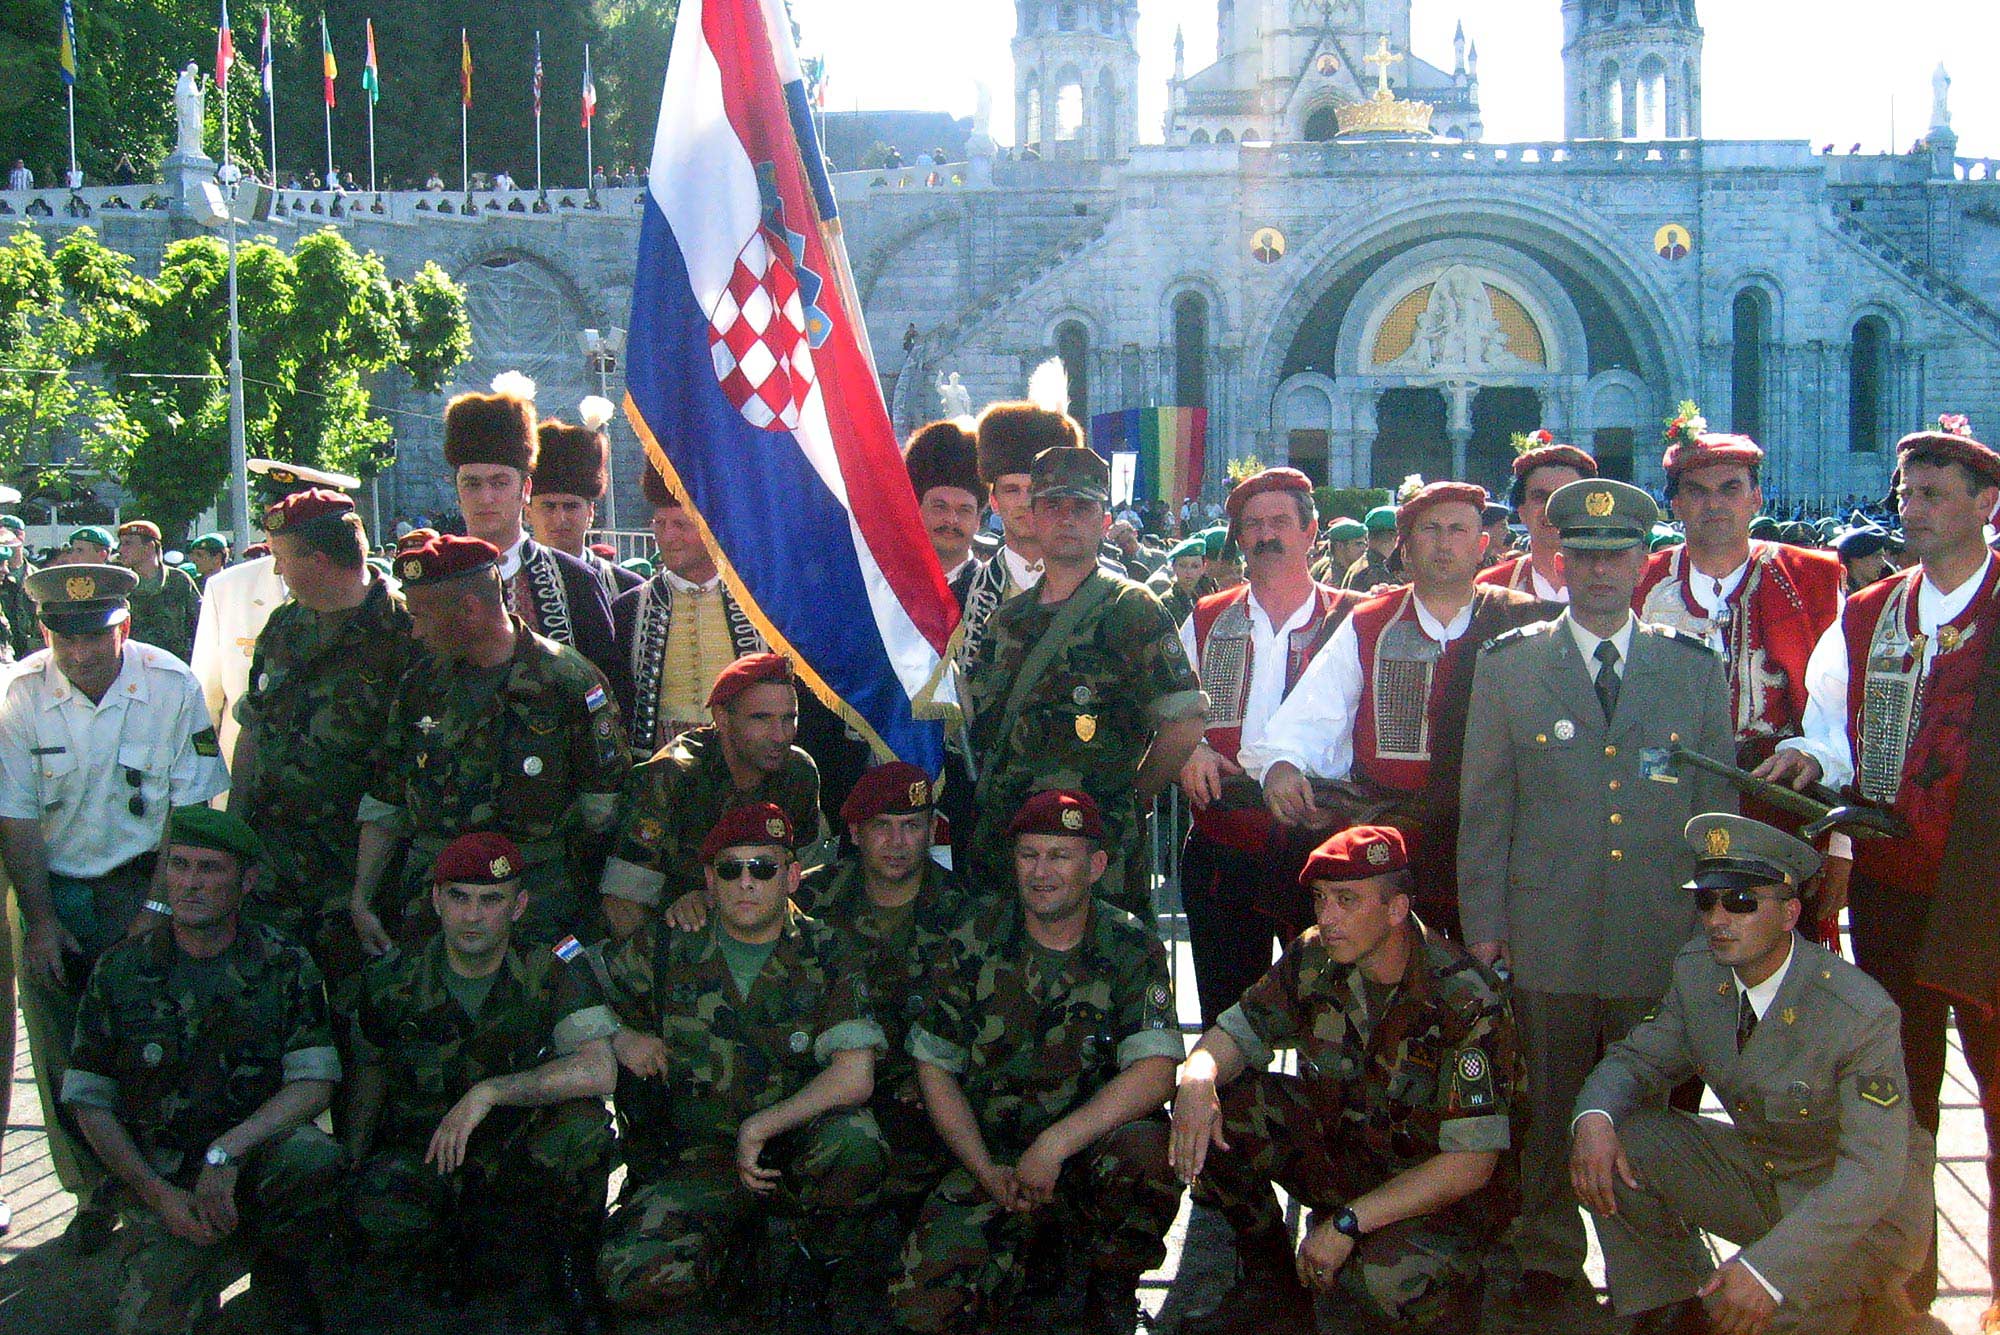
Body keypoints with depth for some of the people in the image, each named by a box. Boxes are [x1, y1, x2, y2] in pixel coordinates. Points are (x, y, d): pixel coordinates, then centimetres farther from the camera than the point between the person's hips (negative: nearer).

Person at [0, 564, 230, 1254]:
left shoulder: (172, 686, -13)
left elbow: (191, 809, -8)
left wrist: (156, 908, -12)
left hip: (139, 881, -2)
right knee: (62, 1055, 3)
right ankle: (94, 1193, 19)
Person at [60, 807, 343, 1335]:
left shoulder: (285, 967, -2)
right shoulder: (121, 970, 1)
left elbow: (314, 1083, -11)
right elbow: (89, 1103, 3)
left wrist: (225, 1153, -24)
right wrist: (159, 1193, -8)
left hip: (262, 1152, 0)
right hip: (160, 1175, 0)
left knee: (314, 1158, -34)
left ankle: (280, 1271, -2)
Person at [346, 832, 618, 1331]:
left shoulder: (554, 973, -13)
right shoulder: (392, 982, -5)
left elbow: (599, 1071, -28)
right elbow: (370, 1070, 14)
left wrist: (488, 1092, -32)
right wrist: (351, 1166, 2)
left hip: (524, 1158, -1)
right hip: (422, 1153, 1)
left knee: (582, 1121, -34)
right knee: (381, 1211, -33)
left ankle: (571, 1262, -3)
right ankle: (452, 1251, 6)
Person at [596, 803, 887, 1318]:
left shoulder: (826, 955, -4)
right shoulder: (668, 948, 0)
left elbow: (854, 1077, -16)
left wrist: (760, 1128, -18)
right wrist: (619, 1037, -7)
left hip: (796, 1147, -1)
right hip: (695, 1156, 1)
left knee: (855, 1140, -36)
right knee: (636, 1280, -26)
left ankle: (820, 1247, -2)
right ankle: (726, 1243, 10)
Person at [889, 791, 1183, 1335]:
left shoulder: (1130, 947, -6)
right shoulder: (974, 941, -2)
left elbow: (1155, 1071, -18)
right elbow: (934, 1067, 3)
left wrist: (1054, 1145, -27)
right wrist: (987, 1172, -9)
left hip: (1094, 1141, -1)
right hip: (991, 1152, 1)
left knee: (1145, 1156, -36)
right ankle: (1020, 1254, 15)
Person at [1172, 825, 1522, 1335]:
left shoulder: (1465, 1002, -25)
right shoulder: (1314, 958, -8)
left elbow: (1470, 1163, -25)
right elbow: (1238, 1032, -2)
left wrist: (1346, 1223, -28)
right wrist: (1197, 1080, -28)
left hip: (1442, 1191, -6)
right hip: (1337, 1150, 6)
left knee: (1388, 1277, -38)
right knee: (1213, 1105, -15)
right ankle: (1272, 1285, 3)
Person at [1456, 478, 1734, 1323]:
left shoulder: (1696, 668, 9)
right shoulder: (1507, 664, 7)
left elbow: (1717, 807, 12)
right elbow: (1483, 807, 6)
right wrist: (1482, 924, 2)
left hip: (1664, 940, 1)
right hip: (1547, 937, -1)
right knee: (1550, 1110, 5)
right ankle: (1548, 1264, 20)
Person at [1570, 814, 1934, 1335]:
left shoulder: (1862, 1013, -27)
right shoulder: (1696, 969, -8)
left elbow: (1872, 1170, -30)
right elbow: (1640, 1057, 3)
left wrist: (1768, 1266, -42)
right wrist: (1594, 1115, -24)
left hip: (1870, 1207, -6)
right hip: (1756, 1171, 6)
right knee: (1616, 1142, -14)